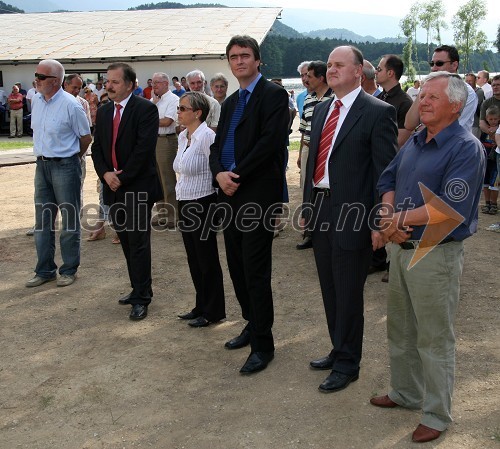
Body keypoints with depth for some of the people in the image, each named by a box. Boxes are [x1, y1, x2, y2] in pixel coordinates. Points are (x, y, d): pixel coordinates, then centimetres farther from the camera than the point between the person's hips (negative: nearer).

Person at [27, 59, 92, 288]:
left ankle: (69, 270, 16)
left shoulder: (71, 105, -15)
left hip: (65, 166, -7)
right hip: (42, 164, 7)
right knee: (42, 219, 11)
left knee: (69, 218, 4)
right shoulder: (36, 100, 4)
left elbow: (86, 137, -6)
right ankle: (45, 270, 23)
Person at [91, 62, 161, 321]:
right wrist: (106, 174, -6)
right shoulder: (103, 111, 13)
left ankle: (142, 298, 3)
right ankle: (138, 289, 24)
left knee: (138, 242, -4)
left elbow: (144, 148, -16)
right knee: (126, 241, 12)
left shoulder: (145, 109, -9)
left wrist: (122, 177, -14)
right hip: (113, 187, 7)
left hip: (138, 187, -7)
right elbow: (97, 147, 12)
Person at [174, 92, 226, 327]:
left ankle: (213, 311, 16)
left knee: (206, 259, 3)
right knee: (194, 258, 16)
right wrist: (180, 196, 18)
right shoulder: (183, 136, 9)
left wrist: (216, 204, -14)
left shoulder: (206, 136, -17)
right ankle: (201, 306, 29)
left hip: (203, 204, -9)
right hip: (185, 203, 9)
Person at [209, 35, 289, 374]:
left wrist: (238, 175, -16)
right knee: (237, 266, 14)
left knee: (255, 270, -5)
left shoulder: (273, 95, -6)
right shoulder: (231, 102, 19)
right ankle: (253, 325, 31)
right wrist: (220, 173, -7)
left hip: (259, 194, -8)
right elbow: (218, 145, 14)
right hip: (231, 194, 8)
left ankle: (263, 344, 6)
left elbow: (270, 140, -18)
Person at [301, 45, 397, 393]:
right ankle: (339, 350, 35)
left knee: (348, 294, 4)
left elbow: (385, 172, -12)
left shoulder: (378, 112, -10)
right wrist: (308, 207, 13)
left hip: (352, 216, -7)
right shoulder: (322, 110, 13)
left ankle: (347, 364, 21)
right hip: (321, 211, 7)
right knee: (330, 290, 17)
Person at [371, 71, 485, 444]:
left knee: (435, 339, 4)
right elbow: (388, 180, 13)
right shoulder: (415, 142, 10)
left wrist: (403, 219, -16)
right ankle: (405, 393, 39)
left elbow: (451, 208, -24)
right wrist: (390, 215, -7)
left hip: (437, 255, -8)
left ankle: (437, 416, 21)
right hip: (402, 247, 8)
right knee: (400, 330, 20)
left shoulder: (466, 148, -15)